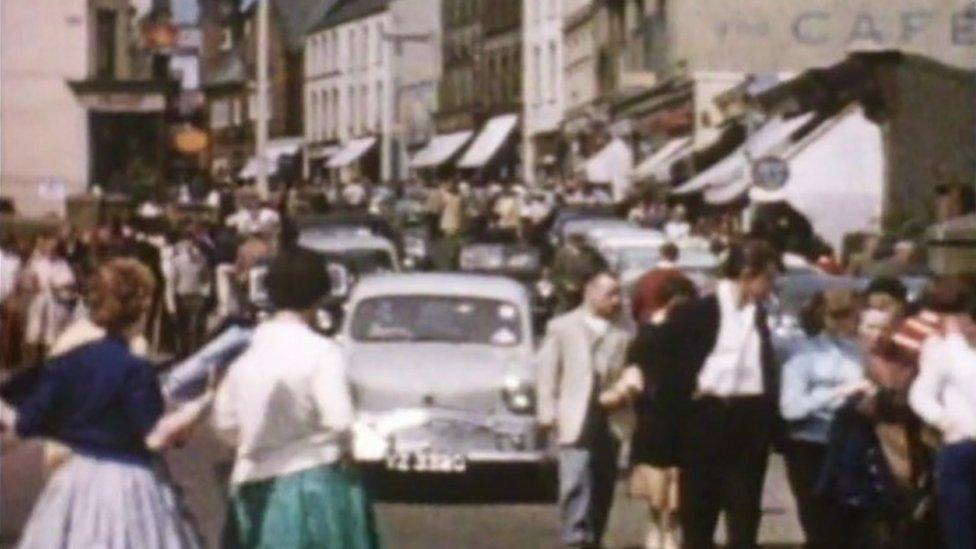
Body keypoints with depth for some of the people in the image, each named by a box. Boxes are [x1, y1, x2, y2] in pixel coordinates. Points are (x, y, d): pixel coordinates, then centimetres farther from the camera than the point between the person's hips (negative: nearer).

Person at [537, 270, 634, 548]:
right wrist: (548, 413, -4)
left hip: (611, 419, 2)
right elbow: (548, 372, 3)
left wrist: (621, 394, -15)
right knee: (576, 482, -11)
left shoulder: (622, 332, 6)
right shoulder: (562, 327, 5)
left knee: (603, 486, 7)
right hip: (576, 419, -2)